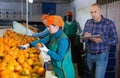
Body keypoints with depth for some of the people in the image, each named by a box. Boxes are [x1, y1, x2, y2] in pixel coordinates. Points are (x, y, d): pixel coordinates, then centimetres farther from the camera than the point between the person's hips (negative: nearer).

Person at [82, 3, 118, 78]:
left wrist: (101, 40, -26)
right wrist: (85, 37, -23)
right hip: (89, 54, 4)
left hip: (101, 56, -4)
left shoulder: (109, 23, -11)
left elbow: (115, 40, -10)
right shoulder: (88, 22, 2)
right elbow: (83, 38, 2)